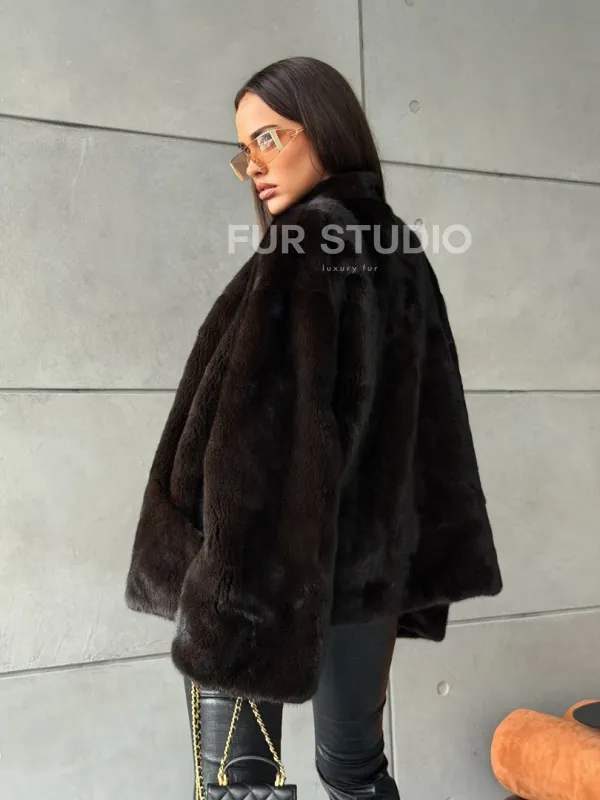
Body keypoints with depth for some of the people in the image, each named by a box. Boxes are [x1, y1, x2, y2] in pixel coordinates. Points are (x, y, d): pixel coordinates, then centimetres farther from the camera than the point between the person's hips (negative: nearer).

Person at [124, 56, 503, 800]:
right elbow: (433, 424, 8)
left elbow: (257, 423, -20)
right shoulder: (405, 255, 7)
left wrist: (217, 577, -14)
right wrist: (413, 560, 13)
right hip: (371, 561, 7)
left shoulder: (296, 251, -14)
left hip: (264, 562, -7)